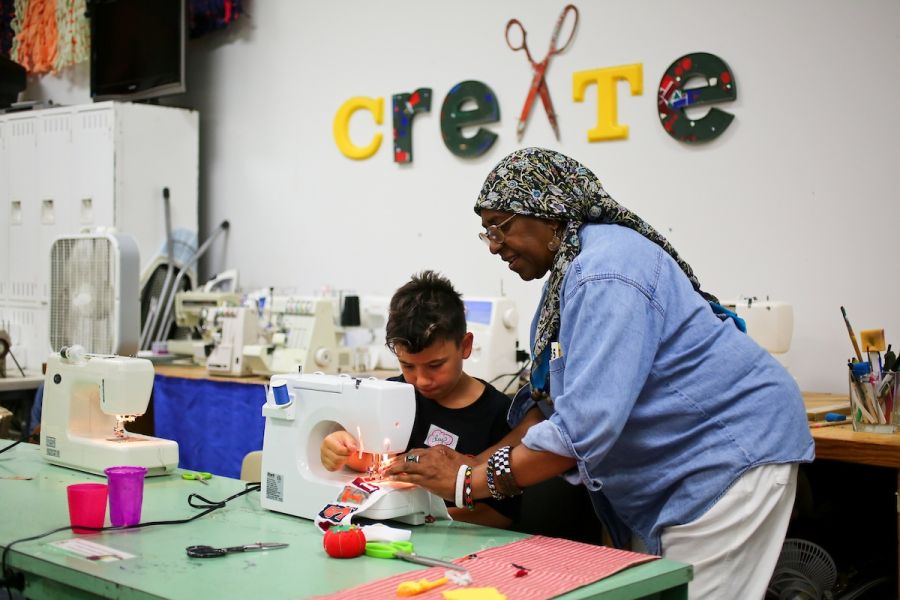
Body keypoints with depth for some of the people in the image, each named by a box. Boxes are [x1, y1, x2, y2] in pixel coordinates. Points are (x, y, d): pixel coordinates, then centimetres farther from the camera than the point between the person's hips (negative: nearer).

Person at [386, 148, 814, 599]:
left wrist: (470, 482, -24)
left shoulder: (605, 273, -24)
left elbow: (583, 425, -31)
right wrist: (480, 463, -2)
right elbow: (551, 397, 11)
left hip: (733, 451, -10)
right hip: (675, 472, 10)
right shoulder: (569, 269, 8)